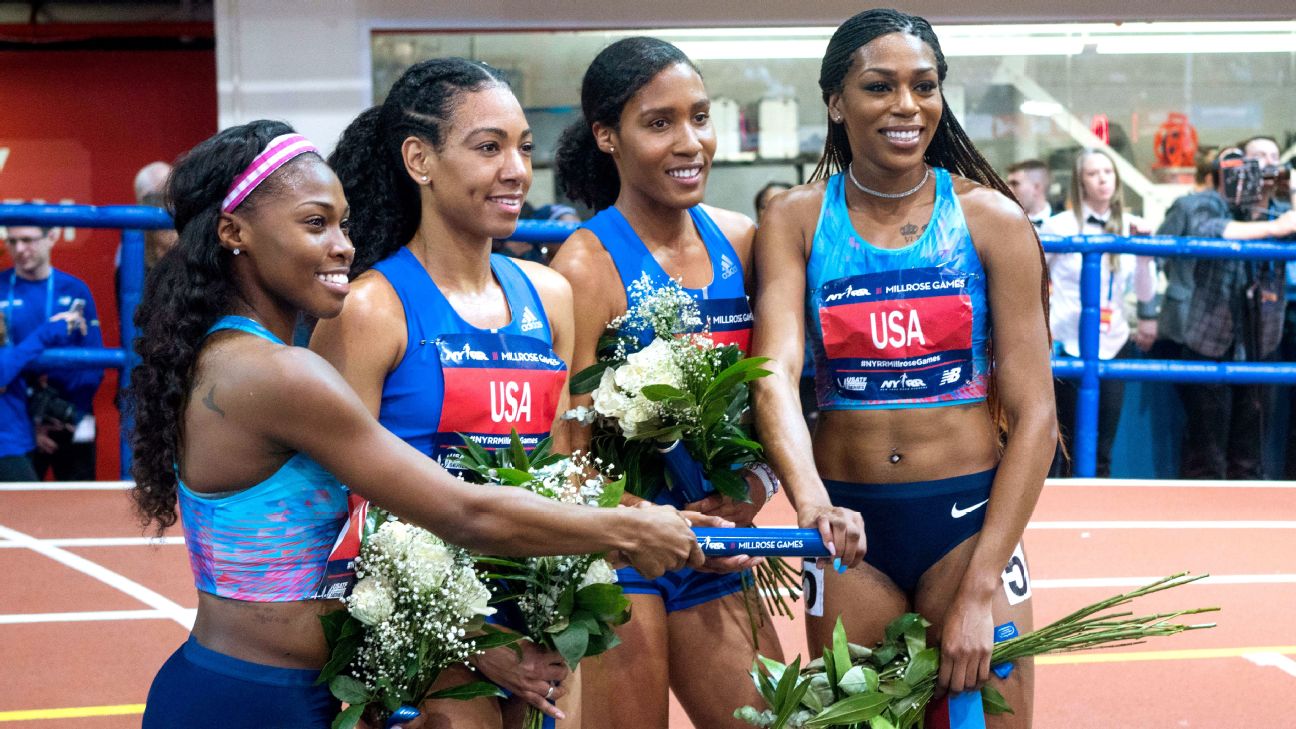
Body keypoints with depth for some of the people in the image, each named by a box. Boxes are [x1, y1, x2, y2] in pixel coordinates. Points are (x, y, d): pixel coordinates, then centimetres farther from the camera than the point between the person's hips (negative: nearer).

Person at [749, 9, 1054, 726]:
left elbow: (1033, 413, -5)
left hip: (971, 517, -1)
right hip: (847, 521, 1)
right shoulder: (796, 222, 1)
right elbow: (775, 372, -14)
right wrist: (810, 499, -34)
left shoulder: (990, 219, -2)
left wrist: (980, 590, -13)